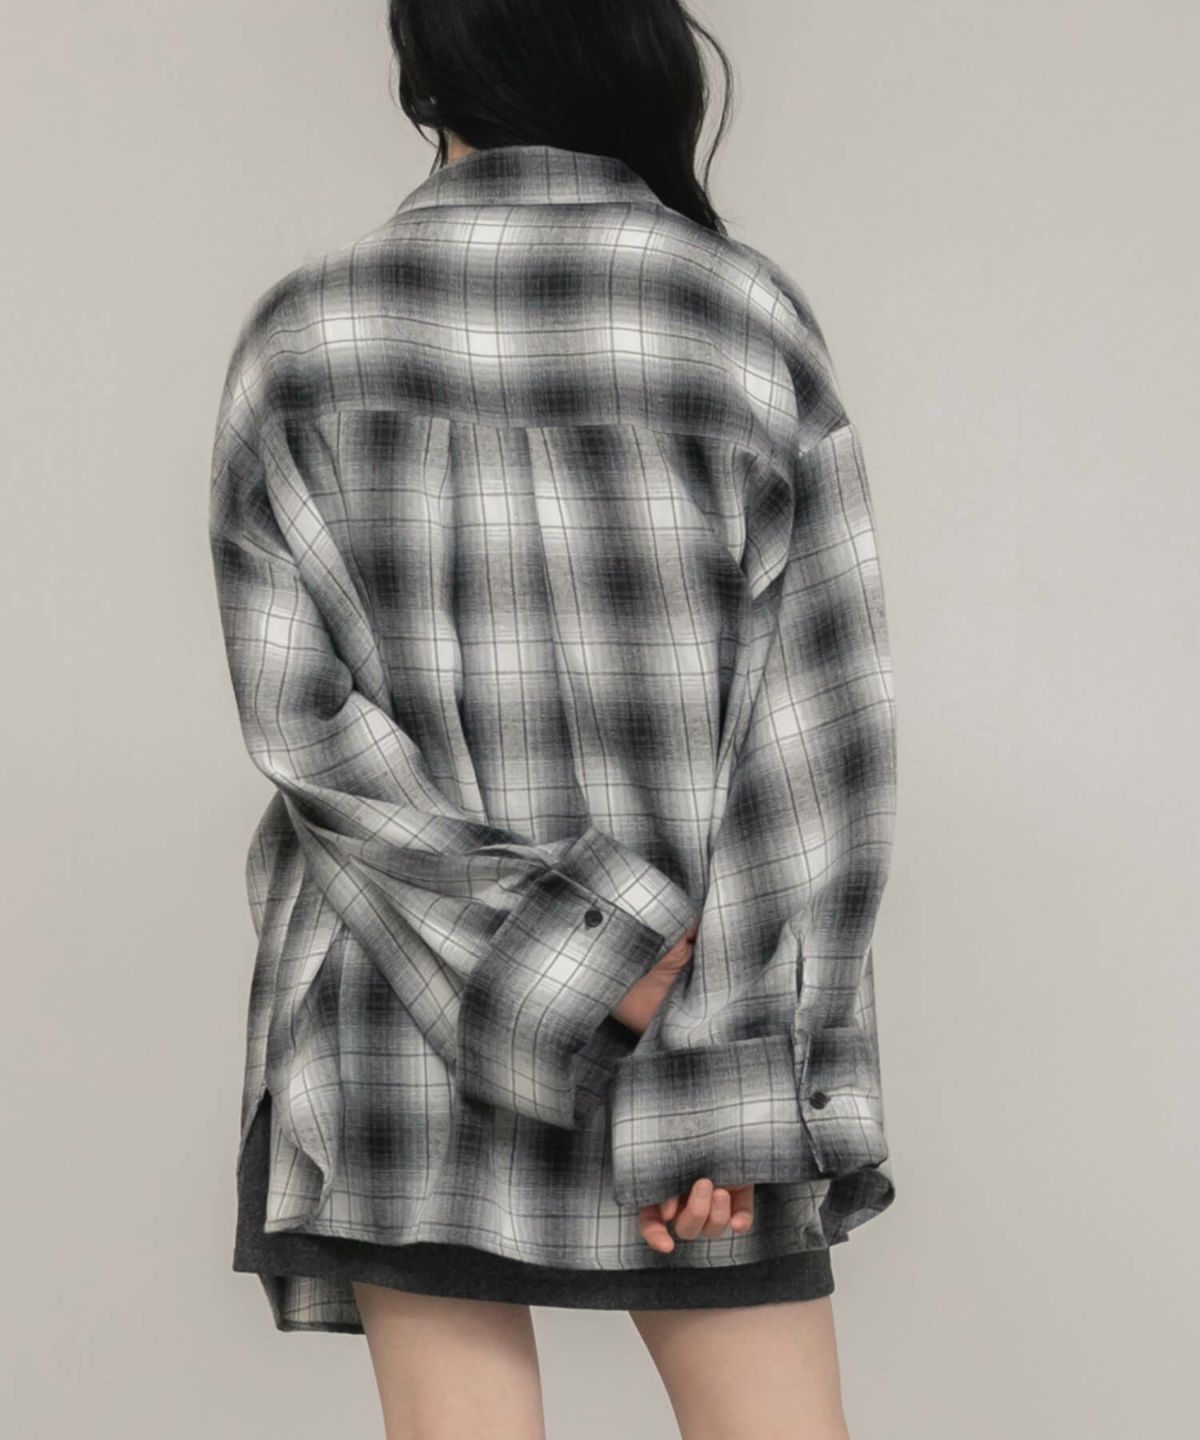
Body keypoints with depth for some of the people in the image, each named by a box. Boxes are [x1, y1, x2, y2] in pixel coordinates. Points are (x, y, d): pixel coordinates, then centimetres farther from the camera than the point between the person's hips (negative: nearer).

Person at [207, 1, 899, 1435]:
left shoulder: (306, 334, -2)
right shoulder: (751, 314, -2)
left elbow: (296, 710, -9)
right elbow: (827, 734, -7)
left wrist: (592, 955, -10)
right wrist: (744, 1074, -6)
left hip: (409, 1047, 0)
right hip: (718, 1016, 0)